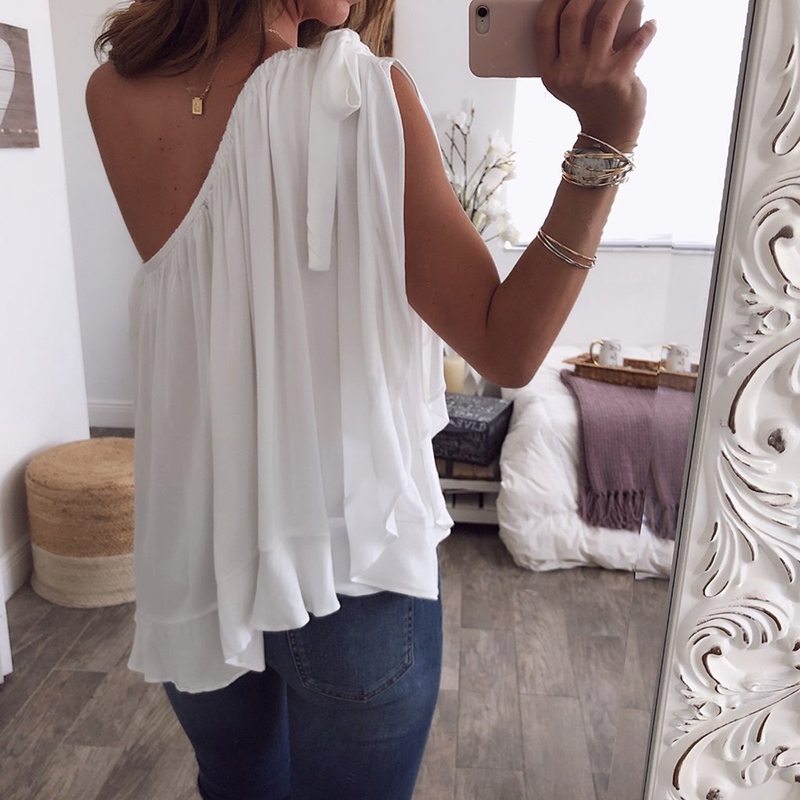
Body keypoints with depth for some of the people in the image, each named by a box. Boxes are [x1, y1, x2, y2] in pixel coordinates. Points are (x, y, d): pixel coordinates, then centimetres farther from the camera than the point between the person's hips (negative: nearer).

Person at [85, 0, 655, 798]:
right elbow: (506, 350, -19)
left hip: (192, 557, 5)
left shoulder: (112, 97, -5)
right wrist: (605, 137, -21)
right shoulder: (363, 90, -18)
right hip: (351, 556, -4)